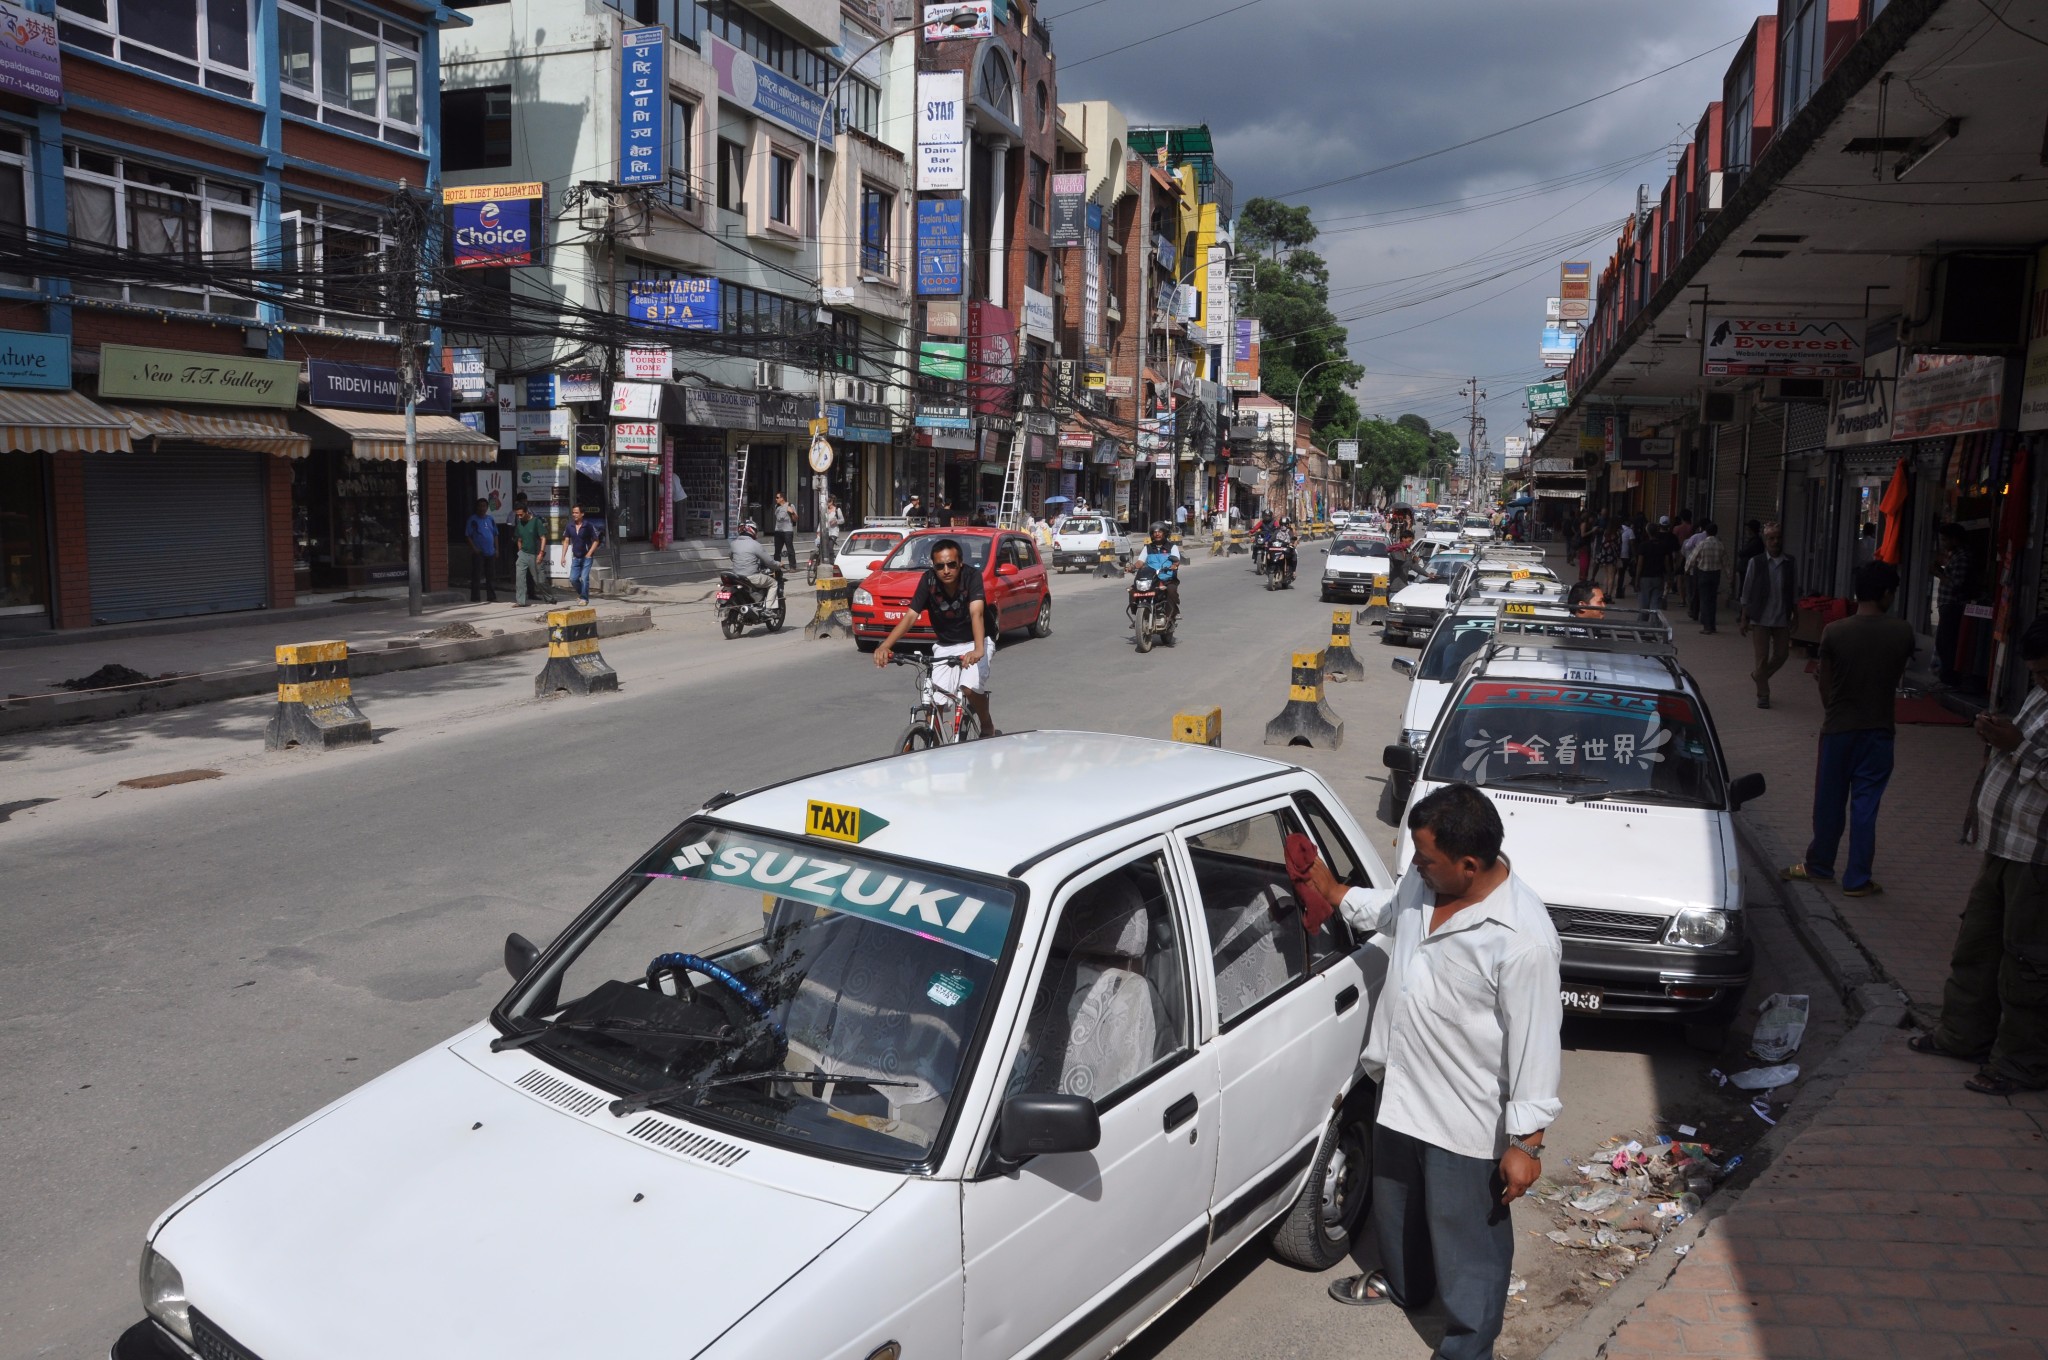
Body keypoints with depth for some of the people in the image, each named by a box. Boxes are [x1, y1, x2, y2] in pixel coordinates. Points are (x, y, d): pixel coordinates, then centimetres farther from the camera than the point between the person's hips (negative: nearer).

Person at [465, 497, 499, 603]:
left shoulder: (490, 519, 12)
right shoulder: (473, 520, -4)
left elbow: (495, 535, 17)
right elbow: (468, 535, -6)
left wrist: (496, 549, 11)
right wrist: (474, 548, -16)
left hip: (490, 552, 5)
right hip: (478, 553, -5)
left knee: (490, 575, 11)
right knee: (476, 576, -5)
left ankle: (492, 597, 18)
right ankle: (475, 598, -1)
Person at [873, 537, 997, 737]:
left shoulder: (972, 577, -23)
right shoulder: (928, 580, -16)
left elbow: (976, 613, -38)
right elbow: (910, 616, -23)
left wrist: (978, 649, -55)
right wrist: (885, 646, -38)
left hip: (975, 644, -3)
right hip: (944, 646, 3)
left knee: (970, 688, -25)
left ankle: (988, 729, 3)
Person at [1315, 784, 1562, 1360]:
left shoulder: (1522, 940, -31)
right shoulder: (1422, 880, -9)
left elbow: (1535, 1045, -24)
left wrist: (1525, 1141, -20)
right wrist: (1336, 894, 14)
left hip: (1467, 1118, -8)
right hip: (1400, 1090, 8)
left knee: (1468, 1242, 12)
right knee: (1395, 1203, 30)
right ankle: (1404, 1283, 57)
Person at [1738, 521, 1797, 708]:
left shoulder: (1789, 563, 3)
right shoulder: (1756, 562, -3)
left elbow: (1794, 594, 9)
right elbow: (1747, 593, -1)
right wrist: (1744, 619, -4)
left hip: (1782, 618, 3)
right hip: (1761, 618, -3)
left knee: (1782, 654, 7)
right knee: (1762, 656, 1)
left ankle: (1758, 675, 34)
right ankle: (1763, 694, 12)